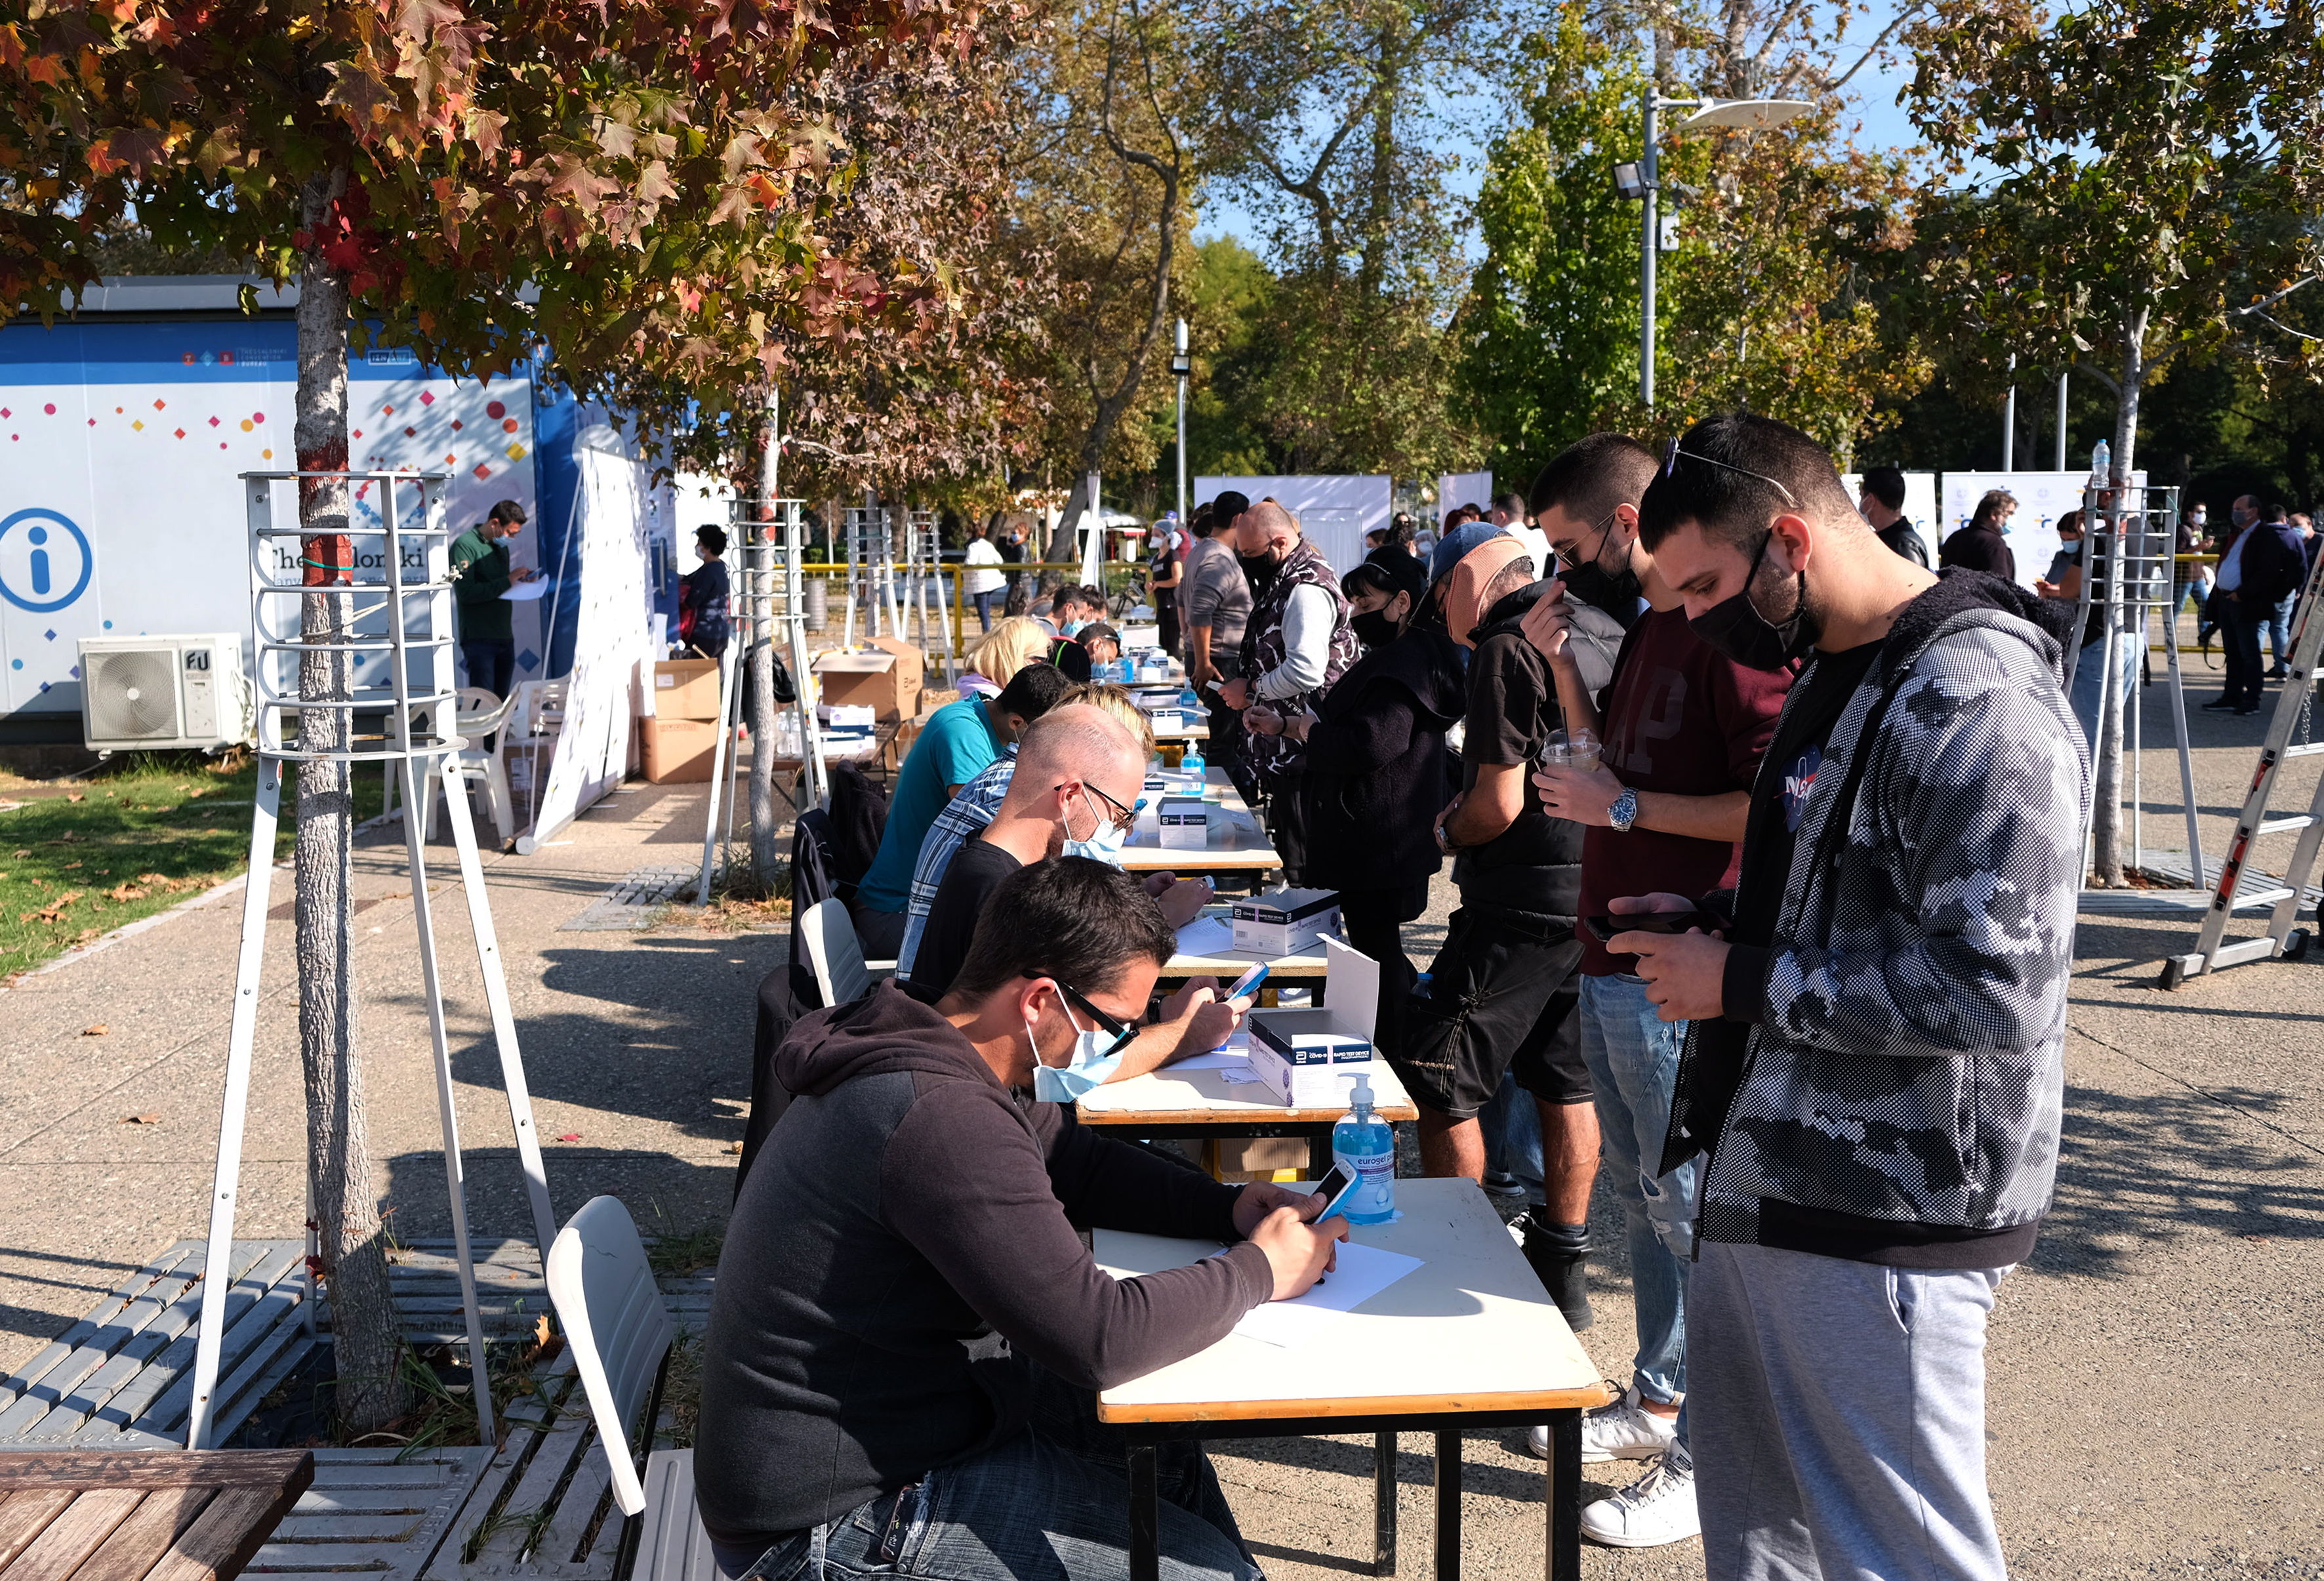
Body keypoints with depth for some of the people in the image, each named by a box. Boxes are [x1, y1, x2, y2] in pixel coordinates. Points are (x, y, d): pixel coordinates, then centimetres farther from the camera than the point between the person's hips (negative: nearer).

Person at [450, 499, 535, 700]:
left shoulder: (501, 546, 19)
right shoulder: (465, 546, -9)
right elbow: (467, 592, -19)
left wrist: (519, 578, 6)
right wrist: (507, 581, -19)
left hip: (505, 636, 8)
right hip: (478, 638, -8)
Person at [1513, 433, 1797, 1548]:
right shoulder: (1646, 630, 13)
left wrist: (1625, 808, -18)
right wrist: (1561, 662, 10)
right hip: (1613, 956, 10)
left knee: (1689, 1204, -1)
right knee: (1638, 1191, 19)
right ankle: (1657, 1398, 34)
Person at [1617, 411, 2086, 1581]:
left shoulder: (1976, 698, -18)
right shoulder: (1835, 676, 14)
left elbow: (1996, 989, -25)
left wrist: (1742, 983, -18)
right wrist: (1712, 920, 9)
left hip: (1877, 1222, -9)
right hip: (1767, 1186, 10)